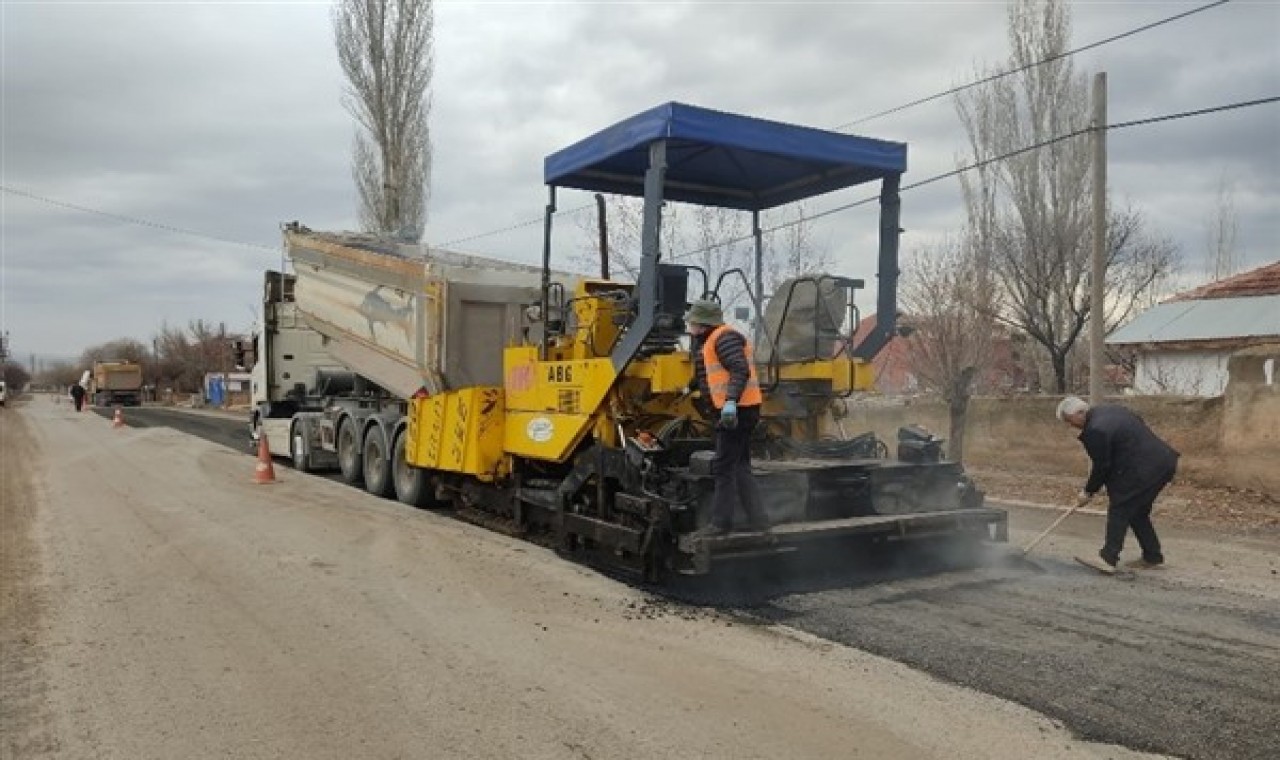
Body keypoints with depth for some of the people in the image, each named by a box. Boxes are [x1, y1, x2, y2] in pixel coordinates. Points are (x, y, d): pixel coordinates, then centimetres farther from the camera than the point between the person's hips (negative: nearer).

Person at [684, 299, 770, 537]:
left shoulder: (724, 337, -11)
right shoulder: (710, 340, 21)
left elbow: (741, 371, -24)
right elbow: (702, 378, 21)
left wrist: (730, 402, -32)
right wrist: (697, 342, 20)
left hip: (737, 410, -11)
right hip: (735, 410, 11)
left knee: (723, 466, -5)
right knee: (740, 467, 12)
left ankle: (721, 522, 1)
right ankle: (757, 519, 14)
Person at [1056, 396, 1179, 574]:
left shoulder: (1095, 430, -18)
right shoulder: (1107, 410, 12)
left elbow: (1101, 467, -12)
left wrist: (1088, 491, 3)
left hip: (1145, 470, -10)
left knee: (1119, 509, -7)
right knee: (1137, 511, 18)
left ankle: (1108, 558, -11)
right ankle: (1152, 556, 24)